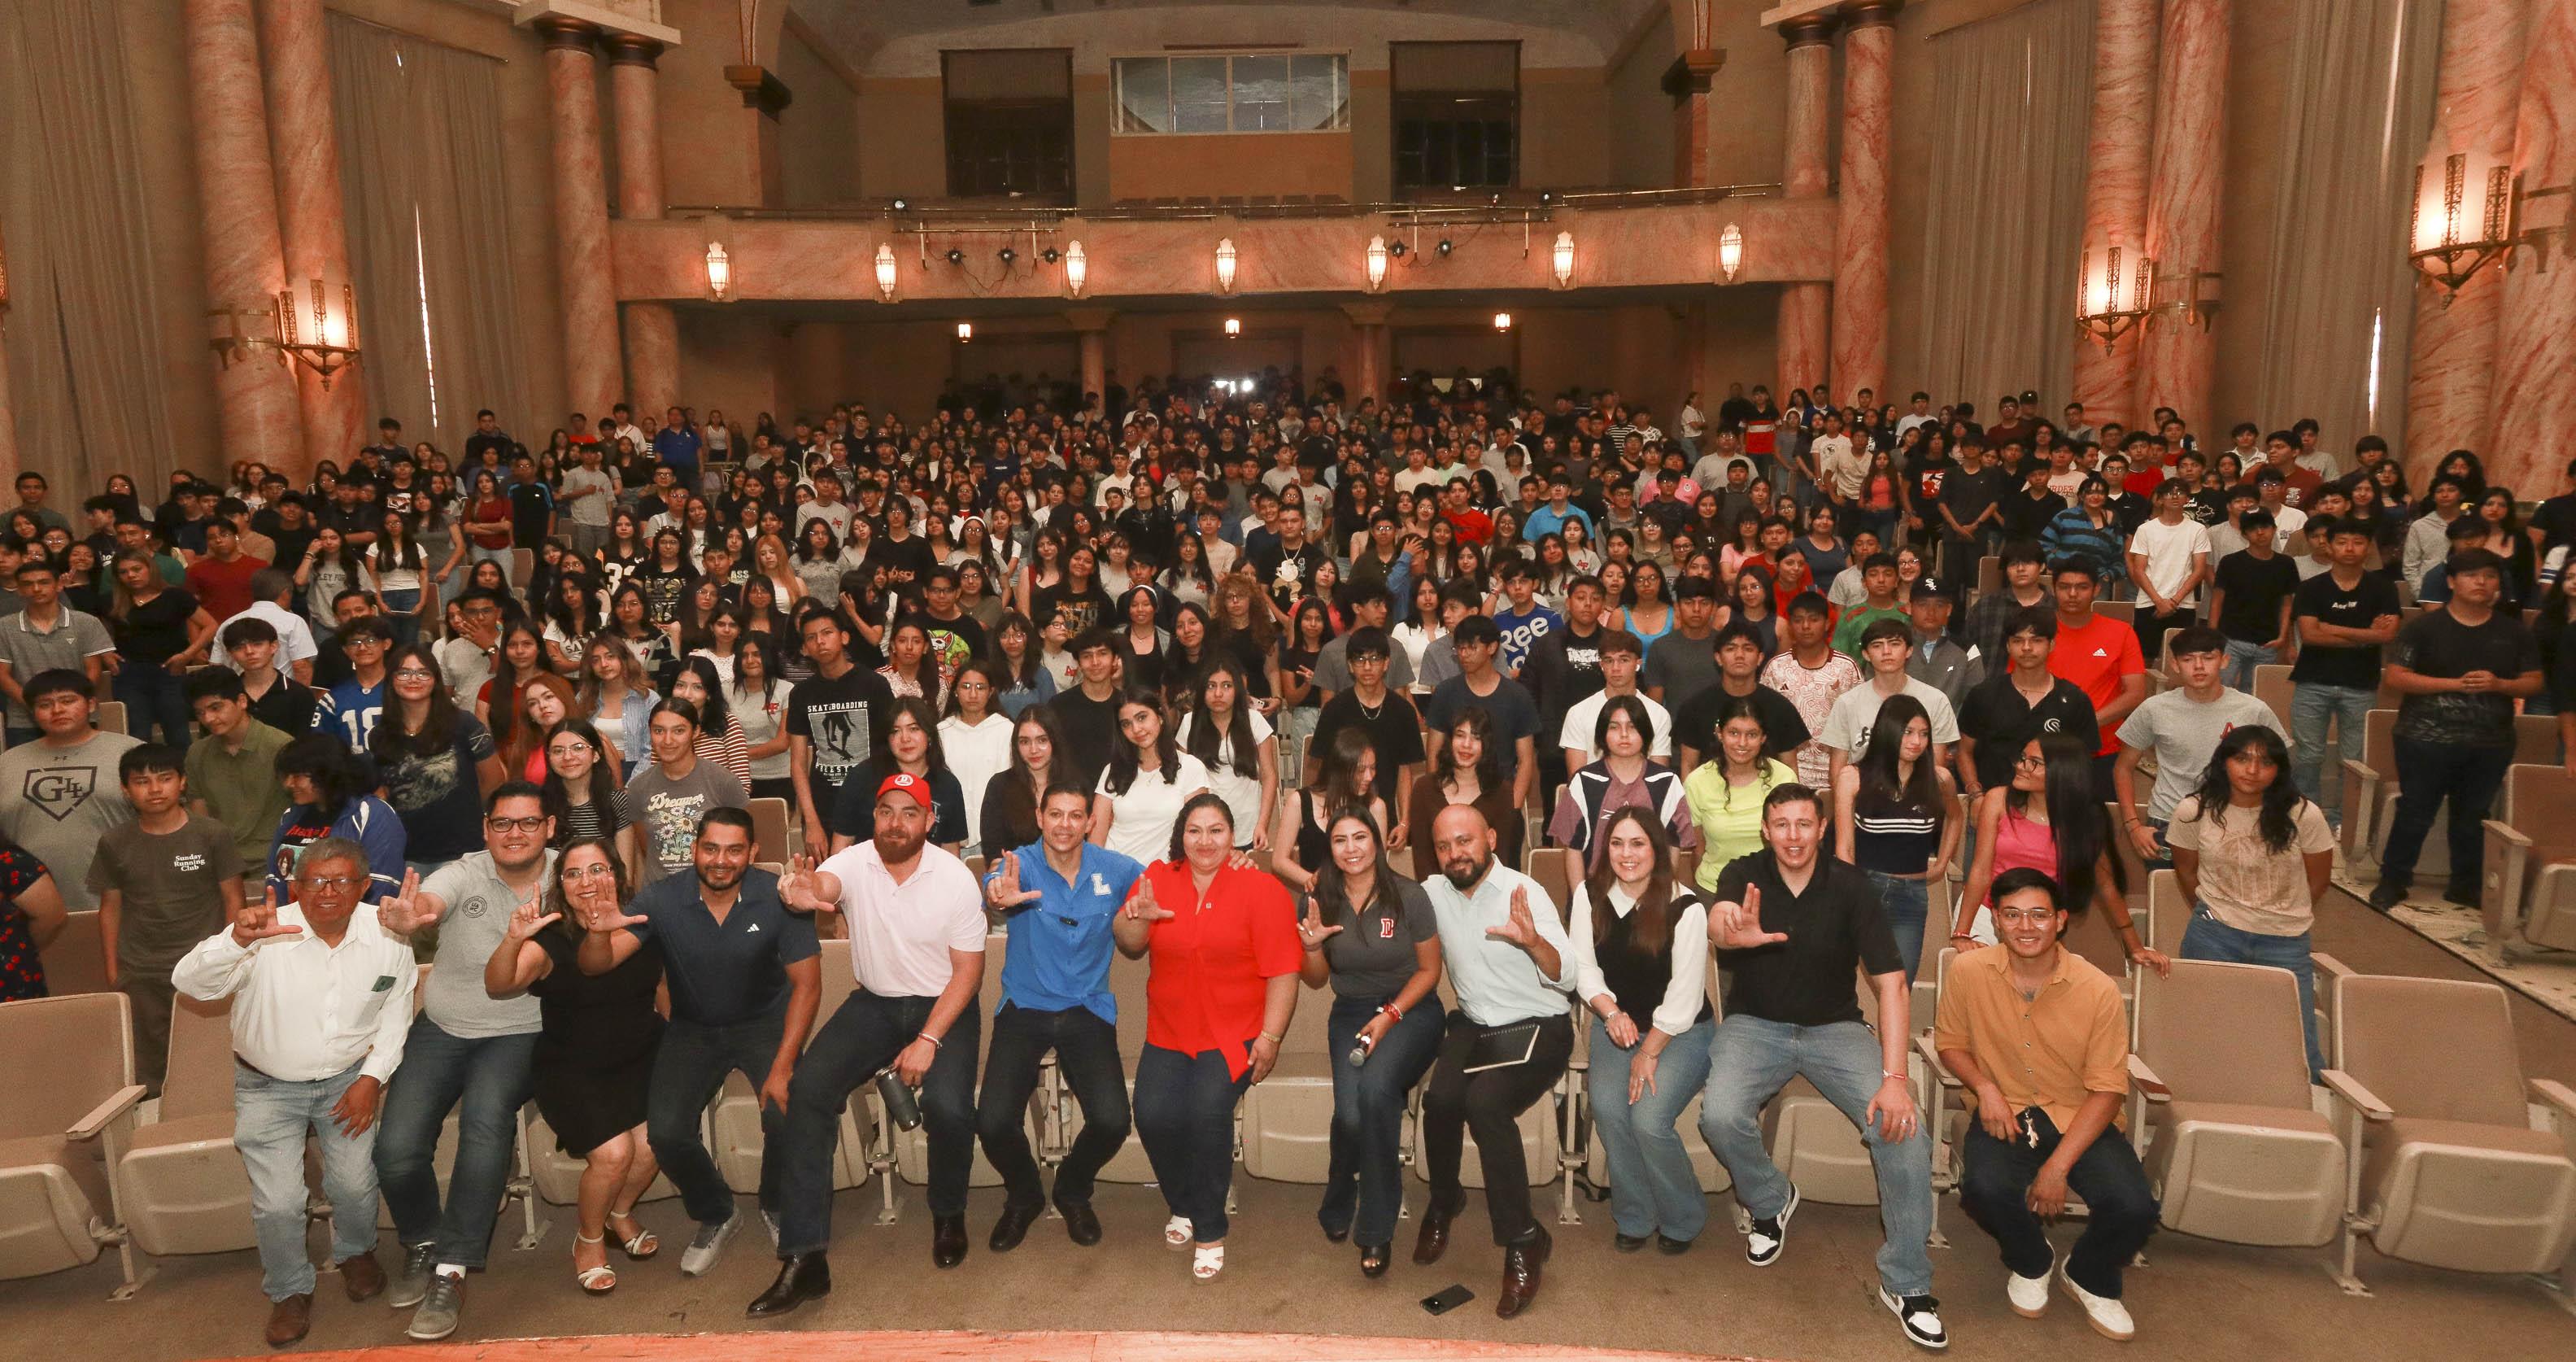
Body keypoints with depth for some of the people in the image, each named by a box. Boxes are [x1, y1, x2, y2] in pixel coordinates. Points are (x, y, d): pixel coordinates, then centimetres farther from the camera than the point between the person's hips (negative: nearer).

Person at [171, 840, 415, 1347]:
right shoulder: (267, 934, -19)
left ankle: (356, 1252, 24)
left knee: (354, 1183, -11)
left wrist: (372, 1078, -4)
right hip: (270, 1085, -1)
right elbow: (189, 982, -29)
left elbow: (396, 1011, 2)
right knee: (278, 1202, -9)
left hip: (348, 1078, 1)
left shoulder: (387, 935, -10)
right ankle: (290, 1290, 21)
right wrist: (237, 941, -47)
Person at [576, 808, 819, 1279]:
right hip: (693, 1029, 2)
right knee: (665, 1131, -19)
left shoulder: (779, 898, -19)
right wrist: (599, 933, -44)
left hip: (765, 1023, -2)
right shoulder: (662, 899, -15)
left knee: (787, 1115, -25)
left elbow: (807, 984, -14)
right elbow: (595, 966, -18)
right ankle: (715, 1216, 13)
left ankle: (778, 1209, 11)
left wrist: (782, 1067, -23)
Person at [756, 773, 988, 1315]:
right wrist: (804, 893, -60)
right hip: (875, 1004, 3)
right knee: (808, 1089, -20)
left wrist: (928, 1040, -19)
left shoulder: (955, 877, -12)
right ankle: (804, 1259, -15)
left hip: (943, 1005, -2)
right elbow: (823, 884, -34)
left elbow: (968, 969, -9)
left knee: (948, 1107, -27)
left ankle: (949, 1214, 8)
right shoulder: (854, 863, -9)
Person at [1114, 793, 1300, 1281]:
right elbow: (1129, 948, 5)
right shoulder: (1158, 878, 4)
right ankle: (1182, 1204, 14)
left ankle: (1210, 1230, -2)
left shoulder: (1262, 889, -6)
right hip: (1169, 1033, 3)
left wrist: (1270, 1037, -14)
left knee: (1209, 1110, -24)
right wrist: (1138, 916, -16)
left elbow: (1283, 971, -8)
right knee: (1153, 1113, -17)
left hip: (1234, 1035, -3)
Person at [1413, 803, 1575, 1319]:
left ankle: (1523, 1241, -18)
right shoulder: (1433, 893, 4)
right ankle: (1443, 1202, 3)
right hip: (1473, 1025, 4)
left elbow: (1566, 977, -16)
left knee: (1485, 1103, -30)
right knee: (1441, 1098, -25)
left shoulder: (1524, 893, -11)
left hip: (1536, 1027, -4)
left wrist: (1532, 940, -36)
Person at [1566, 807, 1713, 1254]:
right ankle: (1634, 1217, -1)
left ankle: (1683, 1220, 4)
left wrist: (1649, 1054, -13)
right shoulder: (1589, 894, -3)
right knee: (1607, 1107, -24)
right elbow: (1582, 966, 0)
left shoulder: (1686, 908, -16)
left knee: (1649, 1119, -24)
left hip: (1681, 1031, -3)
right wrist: (1611, 1012, -17)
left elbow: (1683, 997, -15)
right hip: (1615, 1024, 4)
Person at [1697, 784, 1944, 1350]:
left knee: (1905, 1130, -22)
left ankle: (1906, 1283, -4)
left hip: (1834, 1027, 1)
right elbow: (1717, 919, -34)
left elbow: (1892, 984, -11)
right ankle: (1770, 1202, 7)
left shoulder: (1850, 885, -8)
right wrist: (1735, 932, -62)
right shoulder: (1745, 875, -9)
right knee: (1720, 1116, -28)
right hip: (1755, 1024, 0)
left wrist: (1894, 1077, -23)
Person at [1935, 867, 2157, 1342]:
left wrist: (2058, 1165, -18)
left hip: (2080, 1117, 0)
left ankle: (2089, 1277, 14)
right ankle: (2031, 1265, 9)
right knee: (1984, 1188, -30)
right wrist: (1984, 1088, -14)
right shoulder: (1967, 972, -9)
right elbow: (1950, 1043, 8)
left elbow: (2107, 1090, -10)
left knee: (2133, 1207, -25)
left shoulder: (2098, 990, -13)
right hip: (2005, 1112, 0)